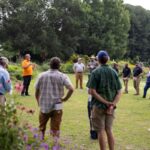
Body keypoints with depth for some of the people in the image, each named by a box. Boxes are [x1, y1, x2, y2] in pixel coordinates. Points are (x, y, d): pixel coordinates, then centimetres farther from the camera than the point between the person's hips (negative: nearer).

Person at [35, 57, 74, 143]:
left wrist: (39, 102, 18)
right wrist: (65, 99, -3)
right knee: (55, 129, 6)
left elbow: (37, 90, 5)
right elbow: (71, 89, -17)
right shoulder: (62, 76, -7)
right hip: (57, 106, -2)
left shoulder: (42, 76, 1)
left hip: (43, 106, 3)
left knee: (41, 128, 19)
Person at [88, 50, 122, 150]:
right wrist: (112, 105, -12)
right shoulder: (114, 72, 3)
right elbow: (119, 92, -3)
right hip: (111, 107, 4)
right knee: (109, 130, 16)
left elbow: (92, 91, -16)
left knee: (101, 131, 6)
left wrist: (106, 103, -15)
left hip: (99, 105, -4)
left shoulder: (96, 72, -8)